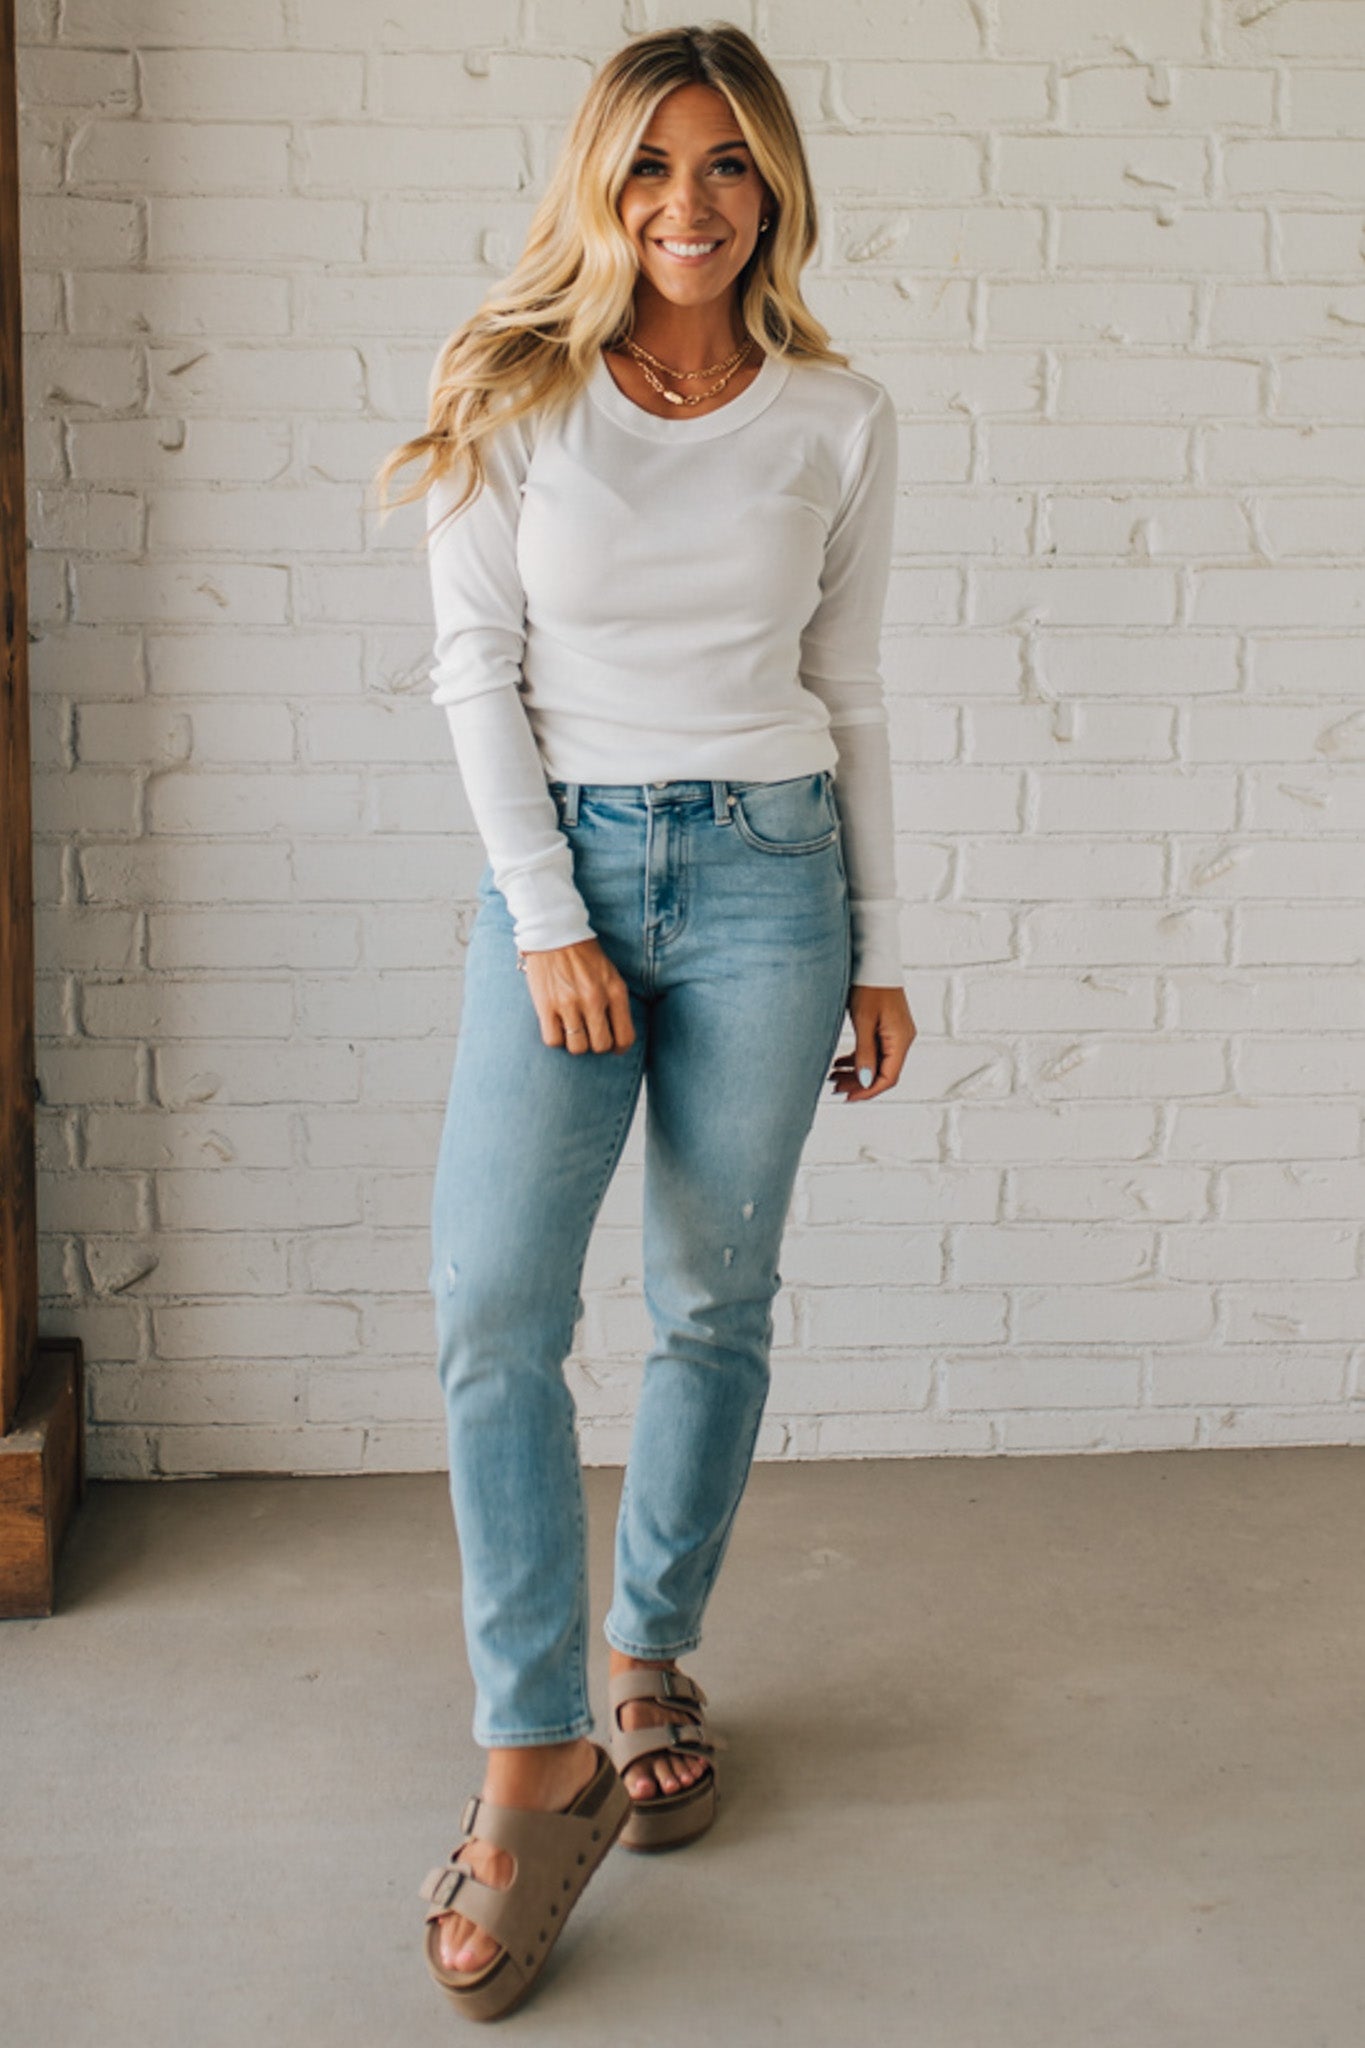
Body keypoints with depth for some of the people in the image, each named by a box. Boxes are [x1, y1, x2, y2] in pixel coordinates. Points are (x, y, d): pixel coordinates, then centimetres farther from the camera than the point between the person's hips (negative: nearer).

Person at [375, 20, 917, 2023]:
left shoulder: (840, 419, 4)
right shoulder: (519, 395, 1)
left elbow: (850, 694, 9)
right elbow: (477, 669, -2)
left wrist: (880, 947, 8)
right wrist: (548, 920, -10)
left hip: (765, 875, 1)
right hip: (560, 865, -1)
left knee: (718, 1305, 7)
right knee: (493, 1307, -11)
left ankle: (650, 1655, 28)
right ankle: (536, 1766, -2)